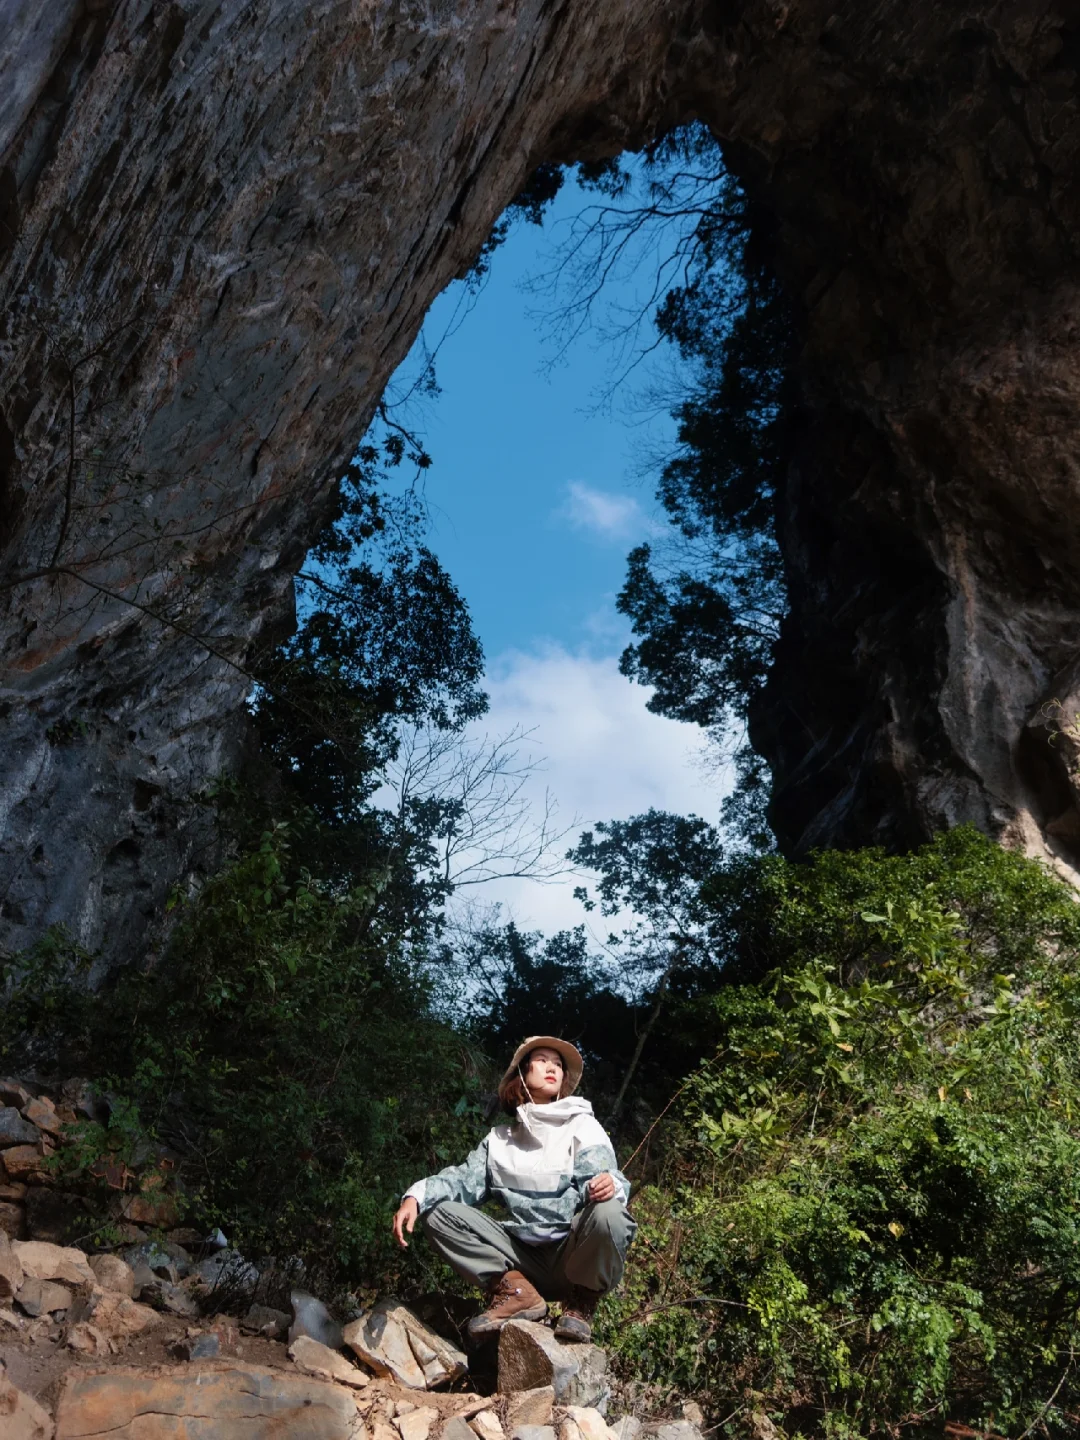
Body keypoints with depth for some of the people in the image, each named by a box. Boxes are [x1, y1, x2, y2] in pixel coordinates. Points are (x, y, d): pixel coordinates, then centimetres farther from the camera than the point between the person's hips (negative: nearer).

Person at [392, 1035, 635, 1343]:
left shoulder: (582, 1126, 5)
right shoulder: (499, 1139, 14)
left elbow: (601, 1178, -9)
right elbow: (466, 1178, 2)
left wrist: (608, 1185, -35)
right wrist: (416, 1196, -18)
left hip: (574, 1257, -2)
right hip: (523, 1260, 3)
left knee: (608, 1212, -33)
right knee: (438, 1213, -8)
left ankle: (581, 1303, -6)